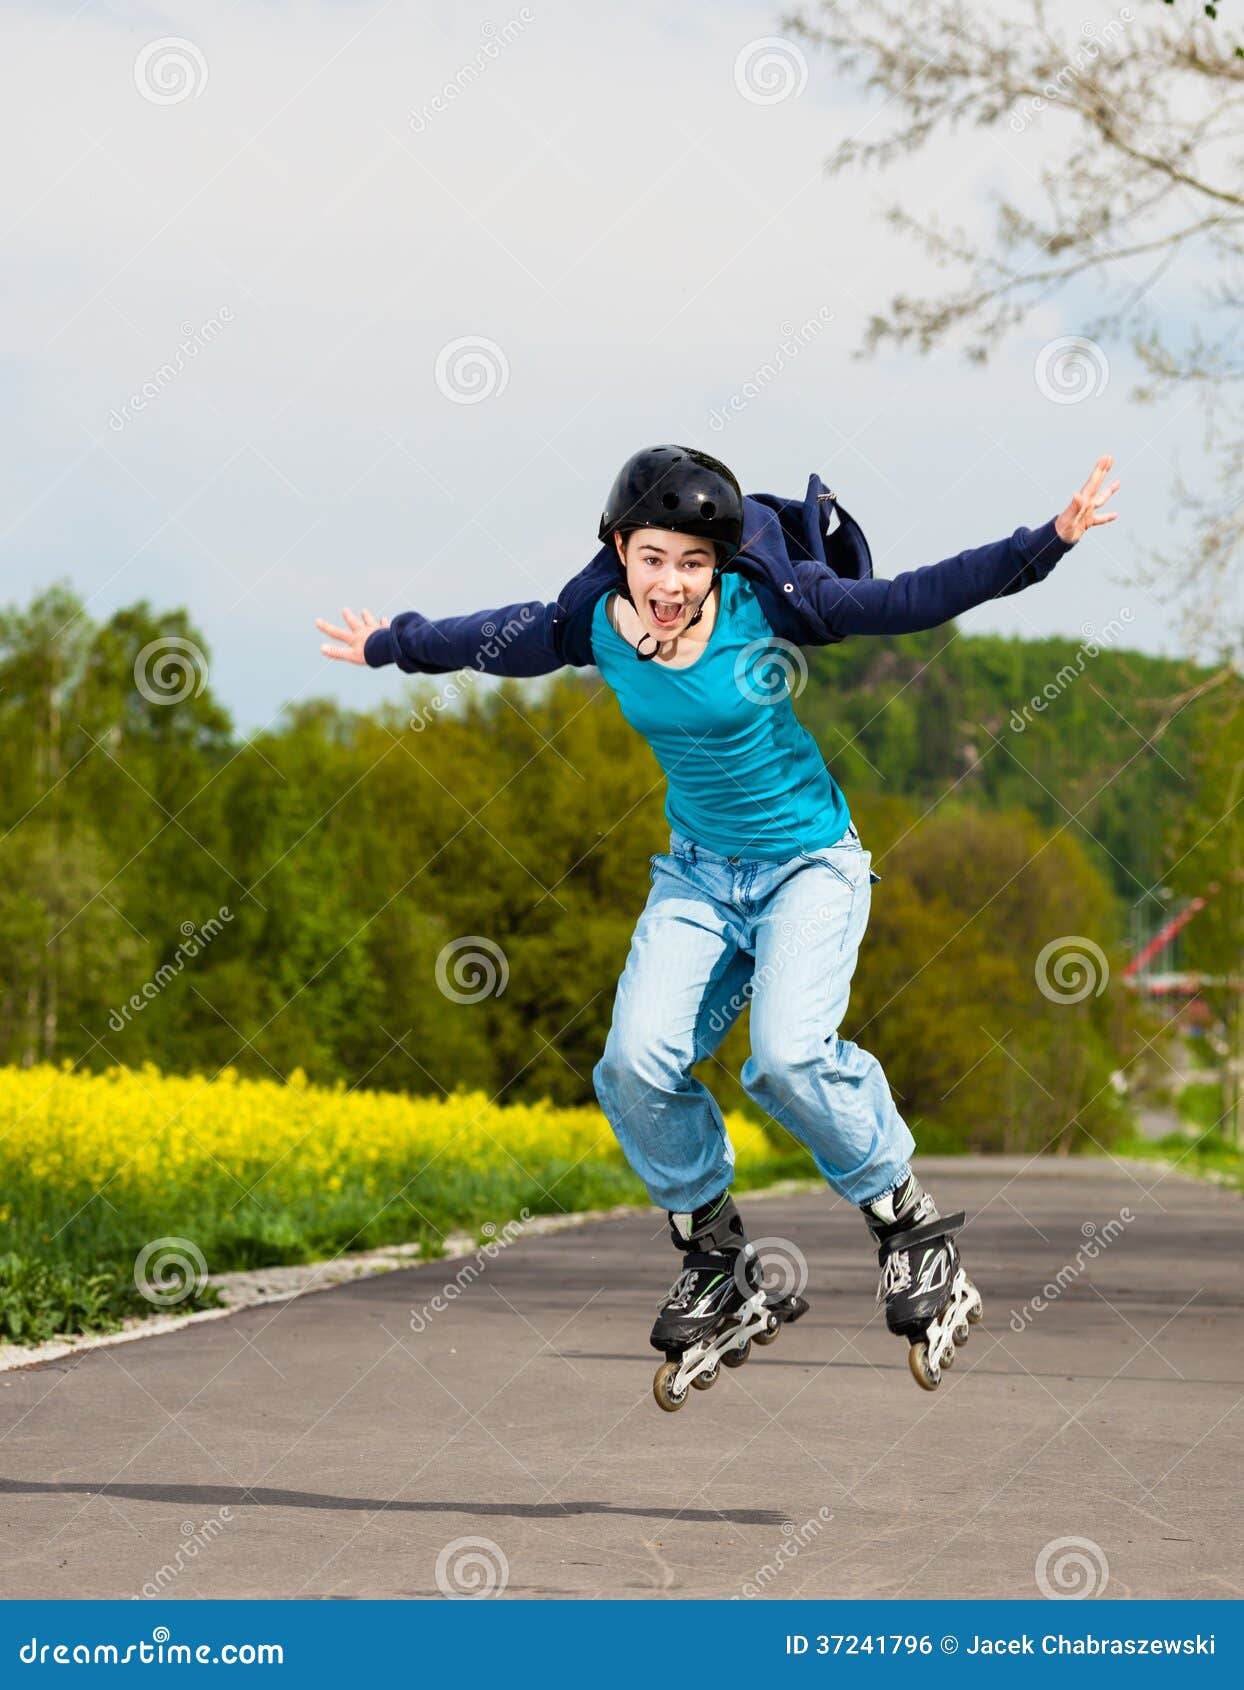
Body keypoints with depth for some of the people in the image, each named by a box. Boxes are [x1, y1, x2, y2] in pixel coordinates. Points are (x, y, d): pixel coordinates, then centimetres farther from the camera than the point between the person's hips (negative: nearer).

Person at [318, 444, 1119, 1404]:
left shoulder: (766, 602, -18)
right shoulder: (595, 623, -7)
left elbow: (915, 598, -18)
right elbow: (494, 638, 13)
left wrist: (1049, 542, -26)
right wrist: (392, 646, 29)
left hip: (810, 864, -4)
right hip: (698, 873, 4)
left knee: (788, 1055, -26)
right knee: (640, 1062, -14)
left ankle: (914, 1235, -3)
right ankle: (722, 1273, 5)